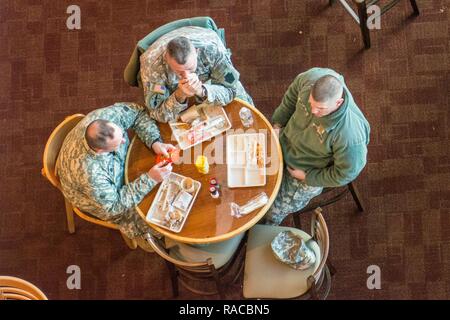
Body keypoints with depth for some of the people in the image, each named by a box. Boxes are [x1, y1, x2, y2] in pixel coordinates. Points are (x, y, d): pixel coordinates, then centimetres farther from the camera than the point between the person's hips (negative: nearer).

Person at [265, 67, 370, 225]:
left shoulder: (350, 135, -43)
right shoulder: (311, 77, -30)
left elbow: (346, 173, -25)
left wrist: (307, 176, -17)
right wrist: (278, 123, -4)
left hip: (310, 170, -5)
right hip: (286, 141, 5)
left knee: (276, 209, 3)